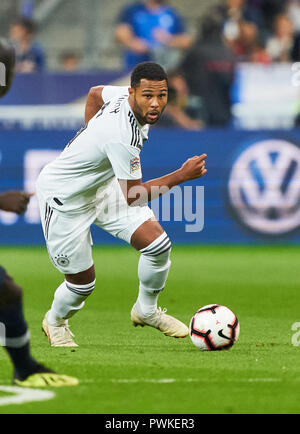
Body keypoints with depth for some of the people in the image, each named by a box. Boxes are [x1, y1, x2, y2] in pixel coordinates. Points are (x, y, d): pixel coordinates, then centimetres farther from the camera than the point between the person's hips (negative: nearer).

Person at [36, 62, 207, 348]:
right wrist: (182, 175, -29)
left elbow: (95, 93, 13)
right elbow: (133, 196, -29)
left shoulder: (124, 96, -13)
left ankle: (146, 311, 22)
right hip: (63, 198, -8)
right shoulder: (122, 135, -38)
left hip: (101, 185, 8)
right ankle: (55, 321, 38)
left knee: (158, 244, -4)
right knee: (83, 282, 3)